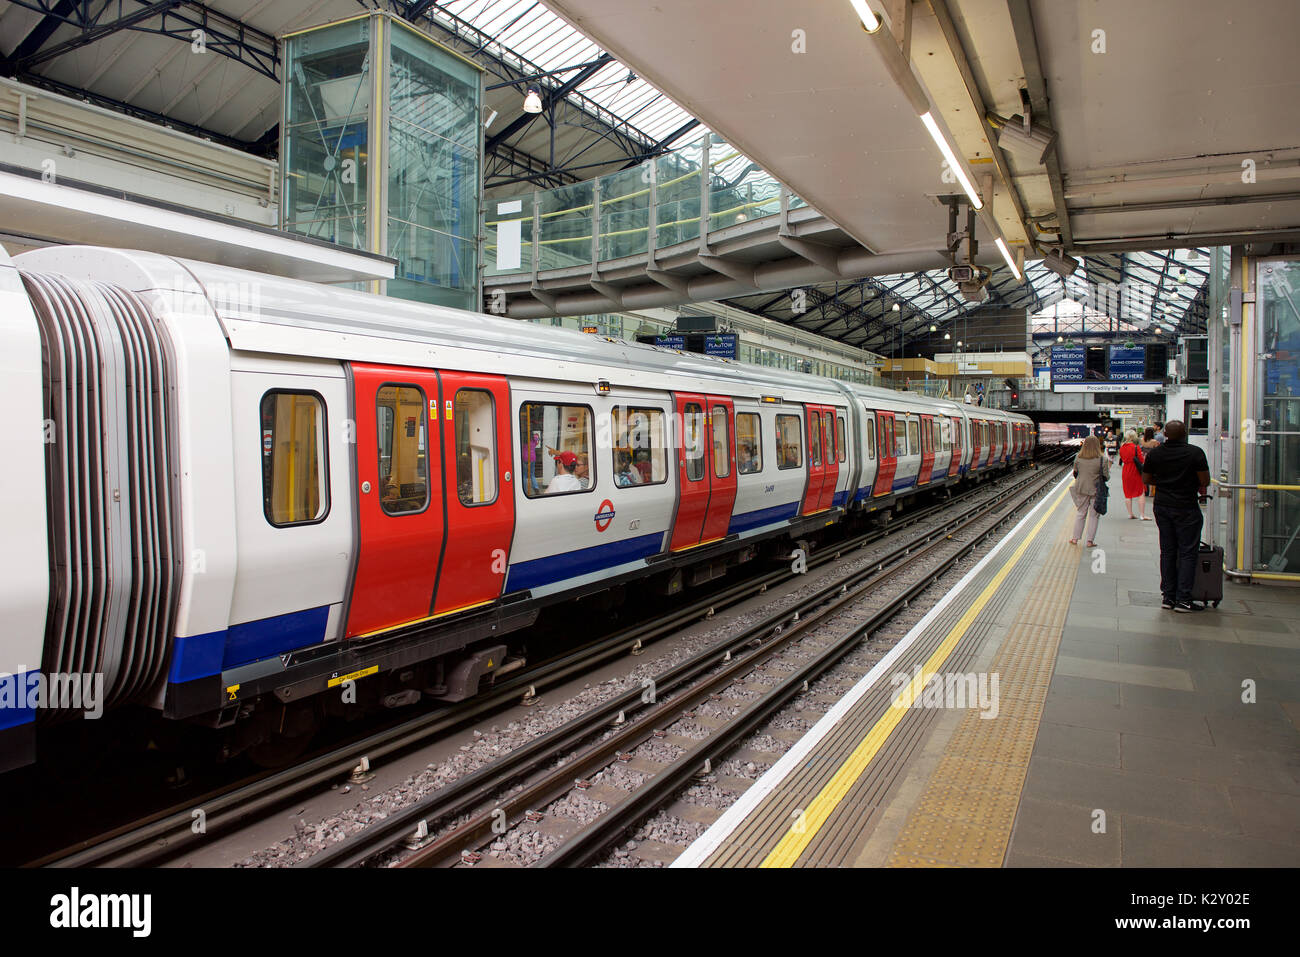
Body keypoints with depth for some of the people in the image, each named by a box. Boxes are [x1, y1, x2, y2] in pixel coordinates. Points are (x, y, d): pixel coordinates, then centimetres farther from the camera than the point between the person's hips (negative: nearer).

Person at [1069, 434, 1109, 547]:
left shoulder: (1078, 458, -6)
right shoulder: (1102, 459, -13)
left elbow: (1075, 473, 3)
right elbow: (1106, 477, -7)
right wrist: (1109, 467, 12)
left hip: (1081, 489, 2)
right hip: (1096, 490, -2)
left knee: (1080, 514, 13)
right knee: (1094, 515, 8)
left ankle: (1075, 538, 16)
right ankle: (1090, 541, 10)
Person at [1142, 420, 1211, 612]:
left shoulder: (1154, 454, 1)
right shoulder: (1195, 453, -11)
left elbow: (1146, 479, 9)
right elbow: (1205, 481, -8)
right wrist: (1199, 487, 13)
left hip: (1162, 506, 4)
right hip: (1186, 508, -4)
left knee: (1167, 552, 11)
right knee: (1187, 553, 0)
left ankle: (1168, 596, 14)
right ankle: (1183, 599, -1)